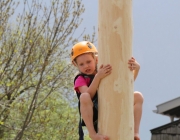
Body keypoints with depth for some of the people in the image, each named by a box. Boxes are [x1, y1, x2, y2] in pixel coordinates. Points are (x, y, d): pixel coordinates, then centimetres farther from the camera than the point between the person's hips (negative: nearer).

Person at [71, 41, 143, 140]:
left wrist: (136, 69, -8)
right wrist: (98, 76, -26)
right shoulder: (80, 79, 5)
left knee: (138, 96, -6)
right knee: (84, 97, -34)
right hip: (93, 116, -4)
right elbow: (89, 94, -15)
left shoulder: (107, 73, 19)